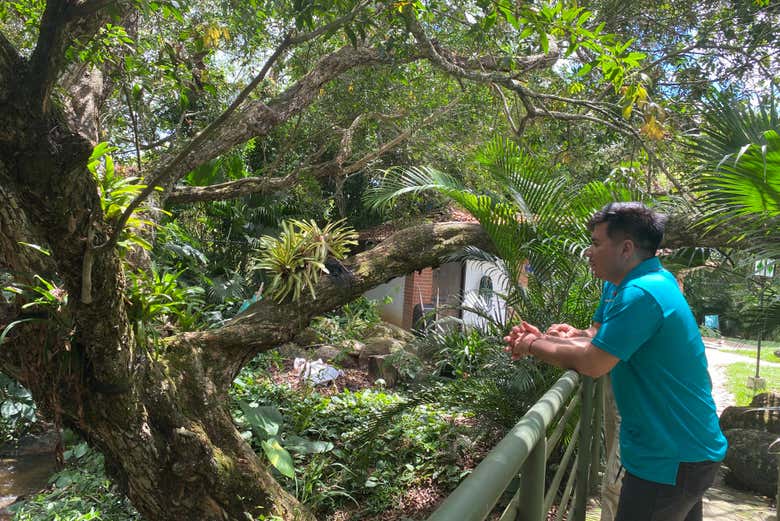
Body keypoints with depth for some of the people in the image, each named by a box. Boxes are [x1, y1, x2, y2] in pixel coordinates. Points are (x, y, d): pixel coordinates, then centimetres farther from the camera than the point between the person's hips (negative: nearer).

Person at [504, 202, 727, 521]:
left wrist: (535, 346, -11)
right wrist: (542, 339, -5)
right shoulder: (616, 285, 5)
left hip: (673, 460, -10)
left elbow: (593, 364, -26)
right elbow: (595, 338, 8)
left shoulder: (641, 294, -27)